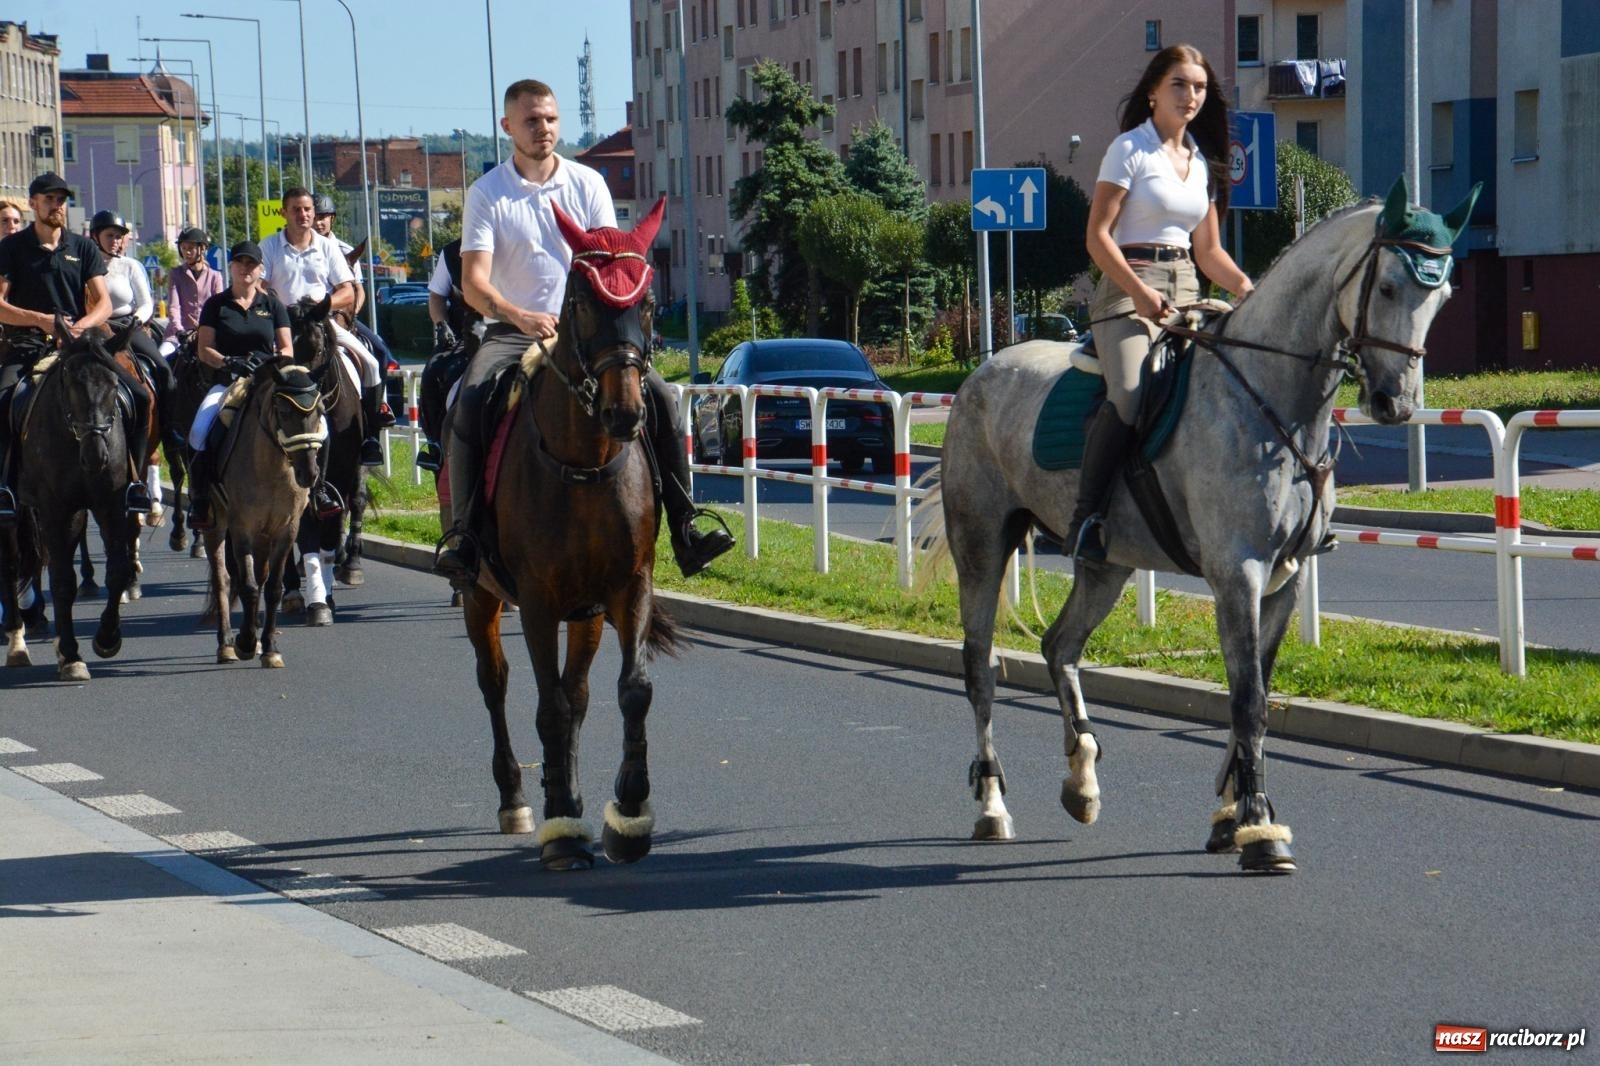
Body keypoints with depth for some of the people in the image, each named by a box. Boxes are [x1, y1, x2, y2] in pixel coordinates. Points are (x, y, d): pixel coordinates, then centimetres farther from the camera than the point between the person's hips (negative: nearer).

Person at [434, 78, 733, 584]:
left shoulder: (587, 184, 6)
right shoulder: (486, 194, -1)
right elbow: (473, 281, -11)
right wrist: (519, 316, -31)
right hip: (511, 331, -2)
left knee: (658, 395, -18)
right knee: (469, 404, -31)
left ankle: (684, 528, -14)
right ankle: (461, 535, -29)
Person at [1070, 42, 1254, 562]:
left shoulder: (1202, 162, 17)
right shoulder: (1130, 149, -2)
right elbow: (1097, 236, -8)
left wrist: (1249, 290, 2)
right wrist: (1140, 292, -20)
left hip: (1185, 292, 7)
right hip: (1127, 289, -7)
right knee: (1130, 397, -31)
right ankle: (1085, 517, -23)